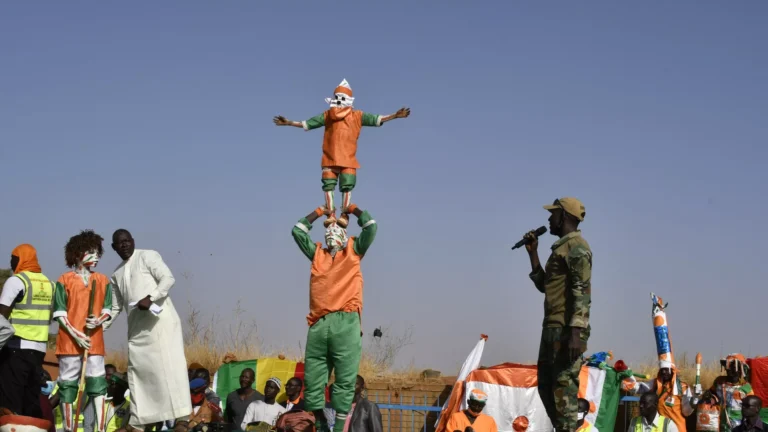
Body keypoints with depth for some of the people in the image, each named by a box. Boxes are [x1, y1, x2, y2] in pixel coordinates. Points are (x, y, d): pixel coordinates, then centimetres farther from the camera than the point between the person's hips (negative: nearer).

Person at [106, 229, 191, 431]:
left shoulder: (147, 256, 2)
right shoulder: (117, 274, 21)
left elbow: (168, 278, -10)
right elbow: (116, 307, 24)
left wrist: (149, 298, -23)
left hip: (160, 319, -7)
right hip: (137, 326, 7)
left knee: (169, 364, -13)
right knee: (137, 370, 5)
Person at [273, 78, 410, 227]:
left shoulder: (357, 116, 7)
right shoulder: (327, 115, 12)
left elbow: (376, 119, 3)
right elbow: (307, 124, 15)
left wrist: (395, 116, -6)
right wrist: (289, 122, 13)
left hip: (348, 160, -2)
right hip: (329, 159, 2)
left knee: (347, 187, -5)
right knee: (328, 186, -2)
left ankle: (344, 215, 3)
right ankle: (331, 214, 4)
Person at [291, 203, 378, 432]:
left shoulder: (353, 251, 18)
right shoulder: (317, 253, 24)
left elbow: (371, 227, 11)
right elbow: (297, 230, 27)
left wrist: (353, 209, 26)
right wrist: (318, 212, 34)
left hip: (345, 322, -3)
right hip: (319, 324, 3)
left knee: (344, 379, -8)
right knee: (312, 378, -2)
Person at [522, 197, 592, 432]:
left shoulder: (576, 246, -9)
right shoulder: (561, 247, 21)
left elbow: (582, 291, -18)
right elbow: (544, 285, 30)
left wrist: (576, 333, -26)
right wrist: (532, 252, 24)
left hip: (567, 330, -10)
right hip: (553, 328, 10)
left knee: (564, 386, -11)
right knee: (546, 386, 12)